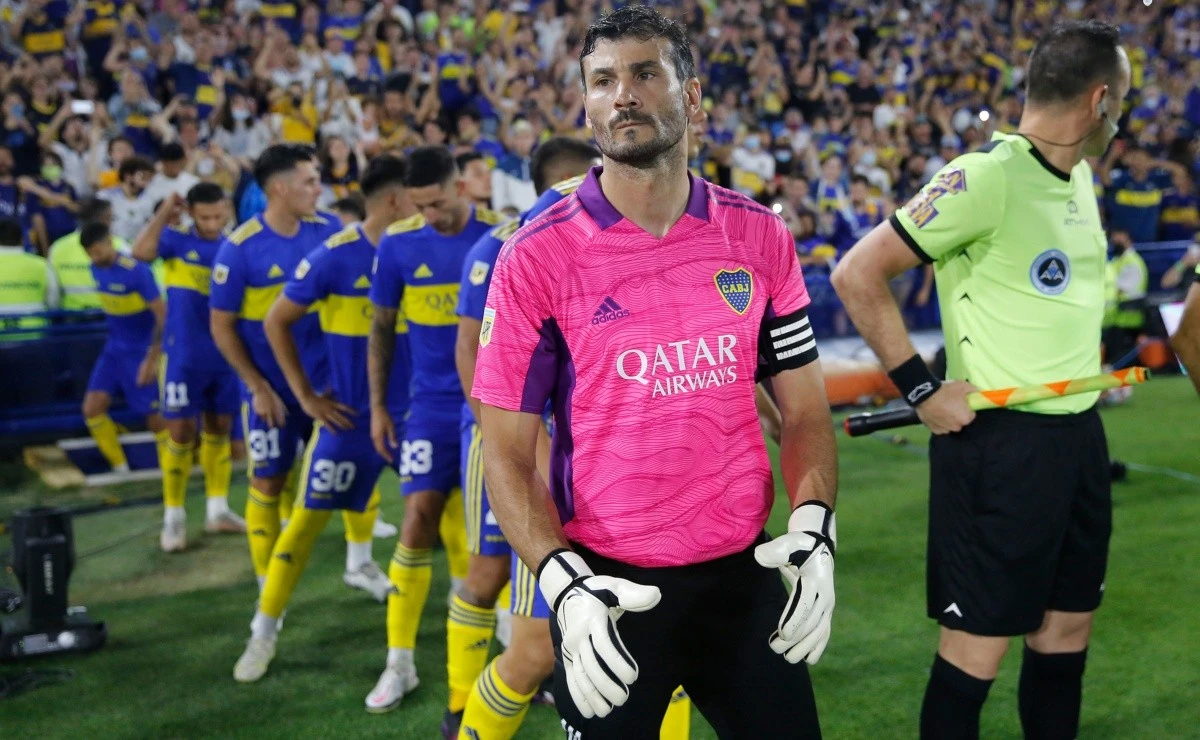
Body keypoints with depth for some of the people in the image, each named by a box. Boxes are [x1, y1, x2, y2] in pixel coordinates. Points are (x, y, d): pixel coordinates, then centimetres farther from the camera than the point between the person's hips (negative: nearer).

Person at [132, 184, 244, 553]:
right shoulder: (176, 240, -6)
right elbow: (141, 251, -27)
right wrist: (164, 213, -22)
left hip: (225, 355, 4)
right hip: (184, 356, -4)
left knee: (219, 430, 12)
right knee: (181, 433, -2)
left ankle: (217, 510, 24)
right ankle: (173, 516, 9)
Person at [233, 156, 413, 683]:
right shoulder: (335, 256, -13)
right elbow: (277, 322, -4)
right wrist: (306, 395, -5)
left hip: (413, 407, 4)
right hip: (351, 415, -3)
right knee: (309, 517, 2)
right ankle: (263, 632, 14)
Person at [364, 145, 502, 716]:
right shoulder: (398, 242, -4)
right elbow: (382, 328, 6)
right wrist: (377, 406, 4)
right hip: (433, 404, 1)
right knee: (419, 519, -4)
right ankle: (399, 662, 9)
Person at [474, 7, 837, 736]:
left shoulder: (761, 238, 0)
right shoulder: (537, 257, -9)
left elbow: (805, 409, 7)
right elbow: (508, 450, -6)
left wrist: (815, 530, -9)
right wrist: (563, 584, -19)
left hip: (743, 574, 3)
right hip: (608, 591, -3)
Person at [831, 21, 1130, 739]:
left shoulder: (1079, 175, 10)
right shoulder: (987, 175, -17)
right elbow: (857, 274, -17)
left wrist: (1080, 365, 16)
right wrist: (922, 388, -16)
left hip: (1080, 432, 8)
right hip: (1001, 440, -8)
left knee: (1066, 632, 16)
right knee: (977, 646, 0)